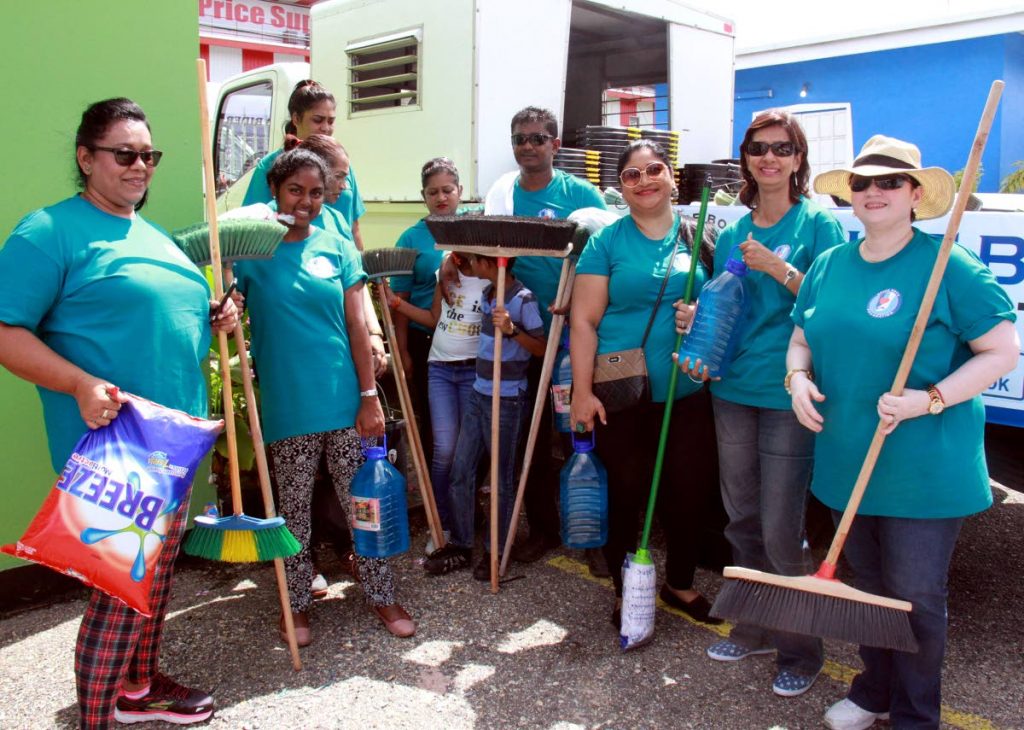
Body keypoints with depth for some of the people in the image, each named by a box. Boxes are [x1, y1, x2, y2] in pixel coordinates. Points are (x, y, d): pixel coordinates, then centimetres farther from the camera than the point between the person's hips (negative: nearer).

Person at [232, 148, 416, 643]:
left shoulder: (336, 248, 5)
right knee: (294, 508, 11)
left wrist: (370, 396, -1)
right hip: (287, 404, -1)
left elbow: (356, 326, 4)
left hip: (343, 398, 1)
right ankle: (297, 603, 28)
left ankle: (382, 595, 24)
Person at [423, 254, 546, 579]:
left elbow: (542, 348, -16)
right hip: (479, 394, 8)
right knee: (460, 470, 8)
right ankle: (460, 545, 20)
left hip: (507, 401, -8)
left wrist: (512, 330, -30)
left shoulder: (523, 299, -14)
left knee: (502, 476, 5)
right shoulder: (487, 294, 9)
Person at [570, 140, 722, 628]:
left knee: (692, 491, 7)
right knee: (625, 495, 5)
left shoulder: (696, 237, 8)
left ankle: (680, 584, 32)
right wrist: (582, 391, -10)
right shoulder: (607, 241, 0)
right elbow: (584, 321, -4)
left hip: (687, 391, 3)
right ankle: (625, 594, 25)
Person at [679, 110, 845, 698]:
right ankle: (754, 629, 32)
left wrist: (778, 269, -19)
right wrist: (696, 319, -1)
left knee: (782, 533, -3)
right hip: (733, 391, 6)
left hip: (789, 395, -6)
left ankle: (801, 650, 17)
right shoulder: (731, 235, 13)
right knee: (743, 522, 14)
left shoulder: (819, 224, -3)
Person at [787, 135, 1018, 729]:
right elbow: (803, 338, 16)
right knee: (868, 585, 20)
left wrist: (930, 400, -23)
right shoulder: (829, 266, 6)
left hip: (923, 472, -5)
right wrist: (798, 378, -5)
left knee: (916, 595, 7)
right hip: (848, 463, 6)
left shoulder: (948, 266, -12)